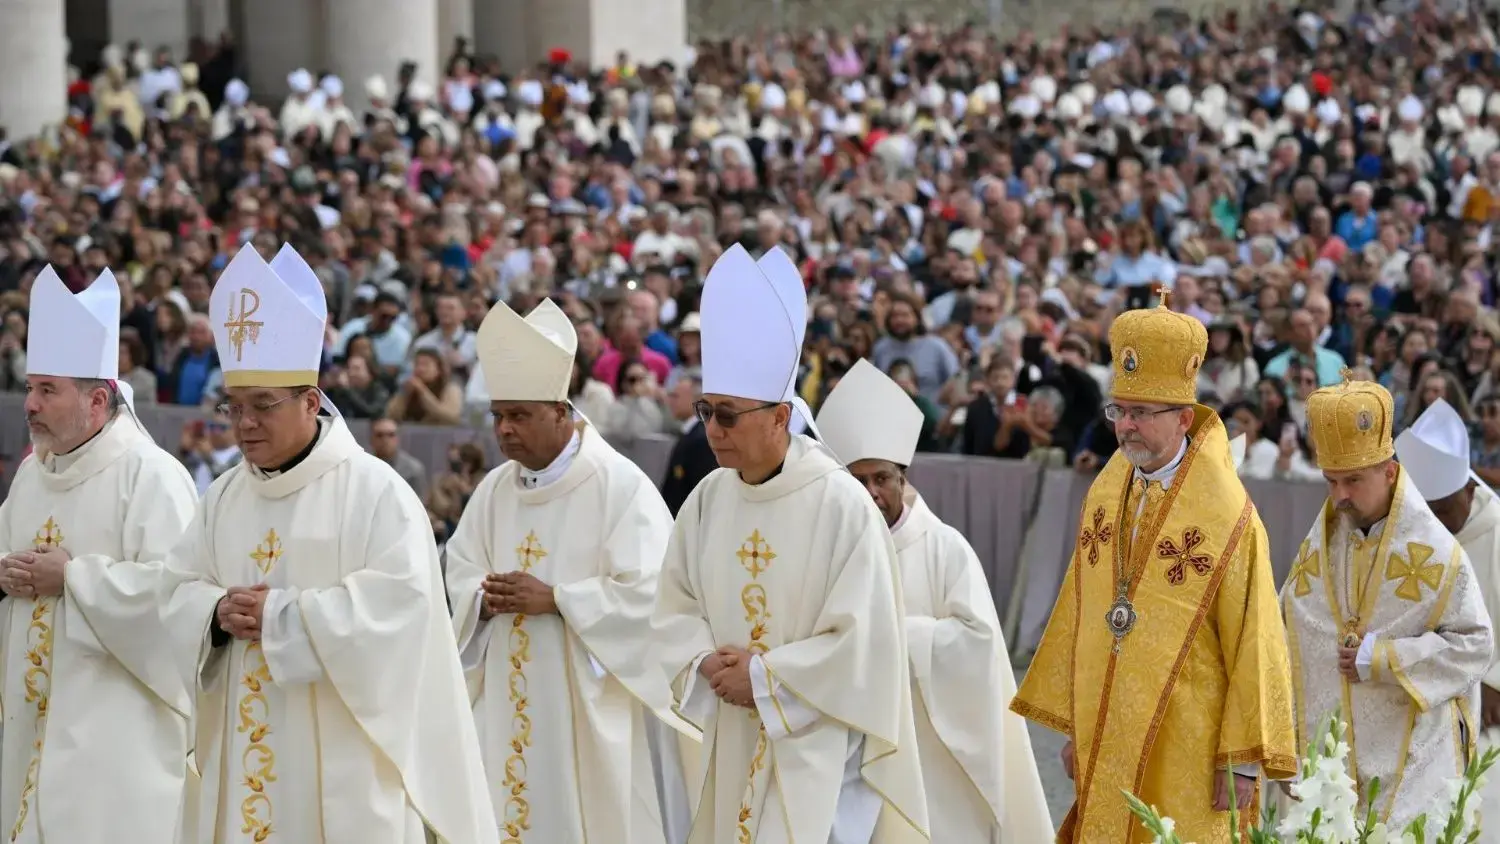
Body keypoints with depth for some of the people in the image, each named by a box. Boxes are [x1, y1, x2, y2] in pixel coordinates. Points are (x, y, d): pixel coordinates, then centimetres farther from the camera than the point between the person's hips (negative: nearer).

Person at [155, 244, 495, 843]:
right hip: (245, 751, 6)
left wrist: (281, 616, -17)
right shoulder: (225, 497, 13)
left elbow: (400, 597, -16)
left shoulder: (374, 490, -7)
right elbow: (181, 588, 15)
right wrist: (218, 613, -9)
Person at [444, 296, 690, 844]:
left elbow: (647, 592, -16)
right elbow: (461, 573, 14)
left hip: (586, 703, -6)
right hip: (511, 700, 6)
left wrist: (553, 599, -18)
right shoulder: (495, 490, 10)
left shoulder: (621, 486, -10)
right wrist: (484, 600, -9)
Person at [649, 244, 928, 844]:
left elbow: (862, 640, -15)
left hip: (815, 747, -6)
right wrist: (706, 664, -12)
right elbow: (676, 609, 9)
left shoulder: (842, 506, -14)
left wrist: (762, 678, -14)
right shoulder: (707, 501, 3)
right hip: (731, 747, 6)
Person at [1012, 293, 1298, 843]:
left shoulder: (1226, 514, -12)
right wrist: (1071, 724, 14)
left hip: (1186, 752, -6)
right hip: (1107, 745, 6)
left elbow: (1253, 643, -11)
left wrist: (1244, 761, -12)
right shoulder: (1106, 491, 7)